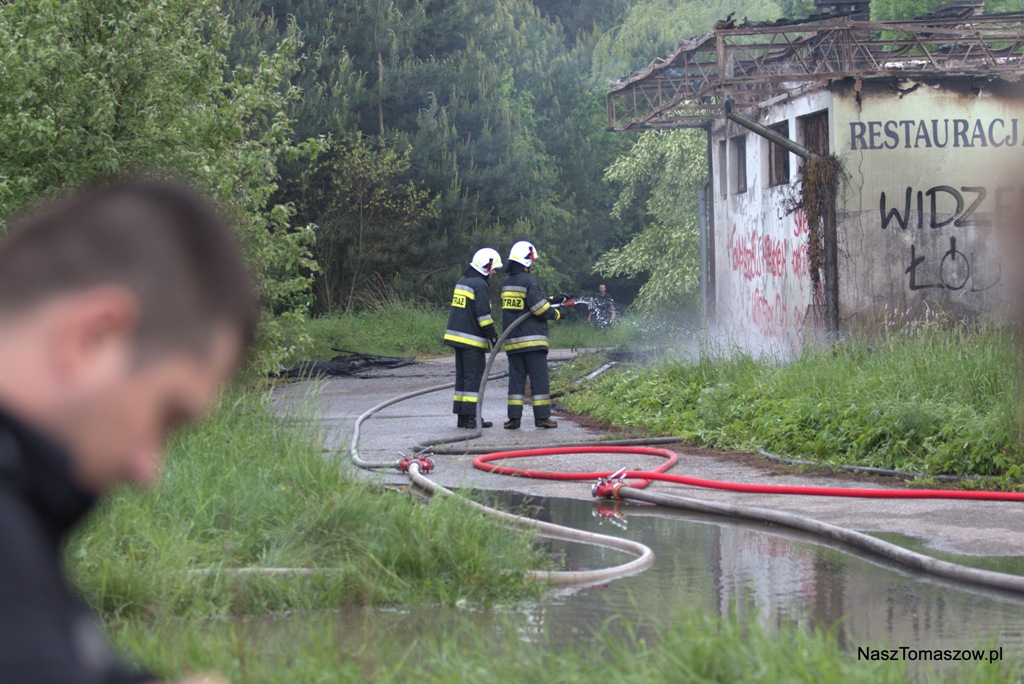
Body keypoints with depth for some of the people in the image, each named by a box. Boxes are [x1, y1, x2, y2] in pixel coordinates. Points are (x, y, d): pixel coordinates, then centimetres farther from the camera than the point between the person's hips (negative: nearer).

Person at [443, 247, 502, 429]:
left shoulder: (462, 281, 16)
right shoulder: (479, 285, -12)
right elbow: (483, 314, -17)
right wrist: (492, 336, -13)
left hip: (457, 336, 9)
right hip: (472, 339, -9)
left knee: (462, 376, 12)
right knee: (474, 377, -6)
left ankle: (462, 416, 12)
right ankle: (471, 417, -8)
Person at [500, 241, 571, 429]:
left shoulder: (507, 282, 13)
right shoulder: (529, 280, -12)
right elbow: (539, 306, -16)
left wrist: (553, 300, 20)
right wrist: (556, 314, 2)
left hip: (512, 340, 7)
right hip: (532, 339, -7)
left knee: (516, 377, 7)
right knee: (539, 378, -1)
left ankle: (514, 417, 2)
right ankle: (542, 416, -1)